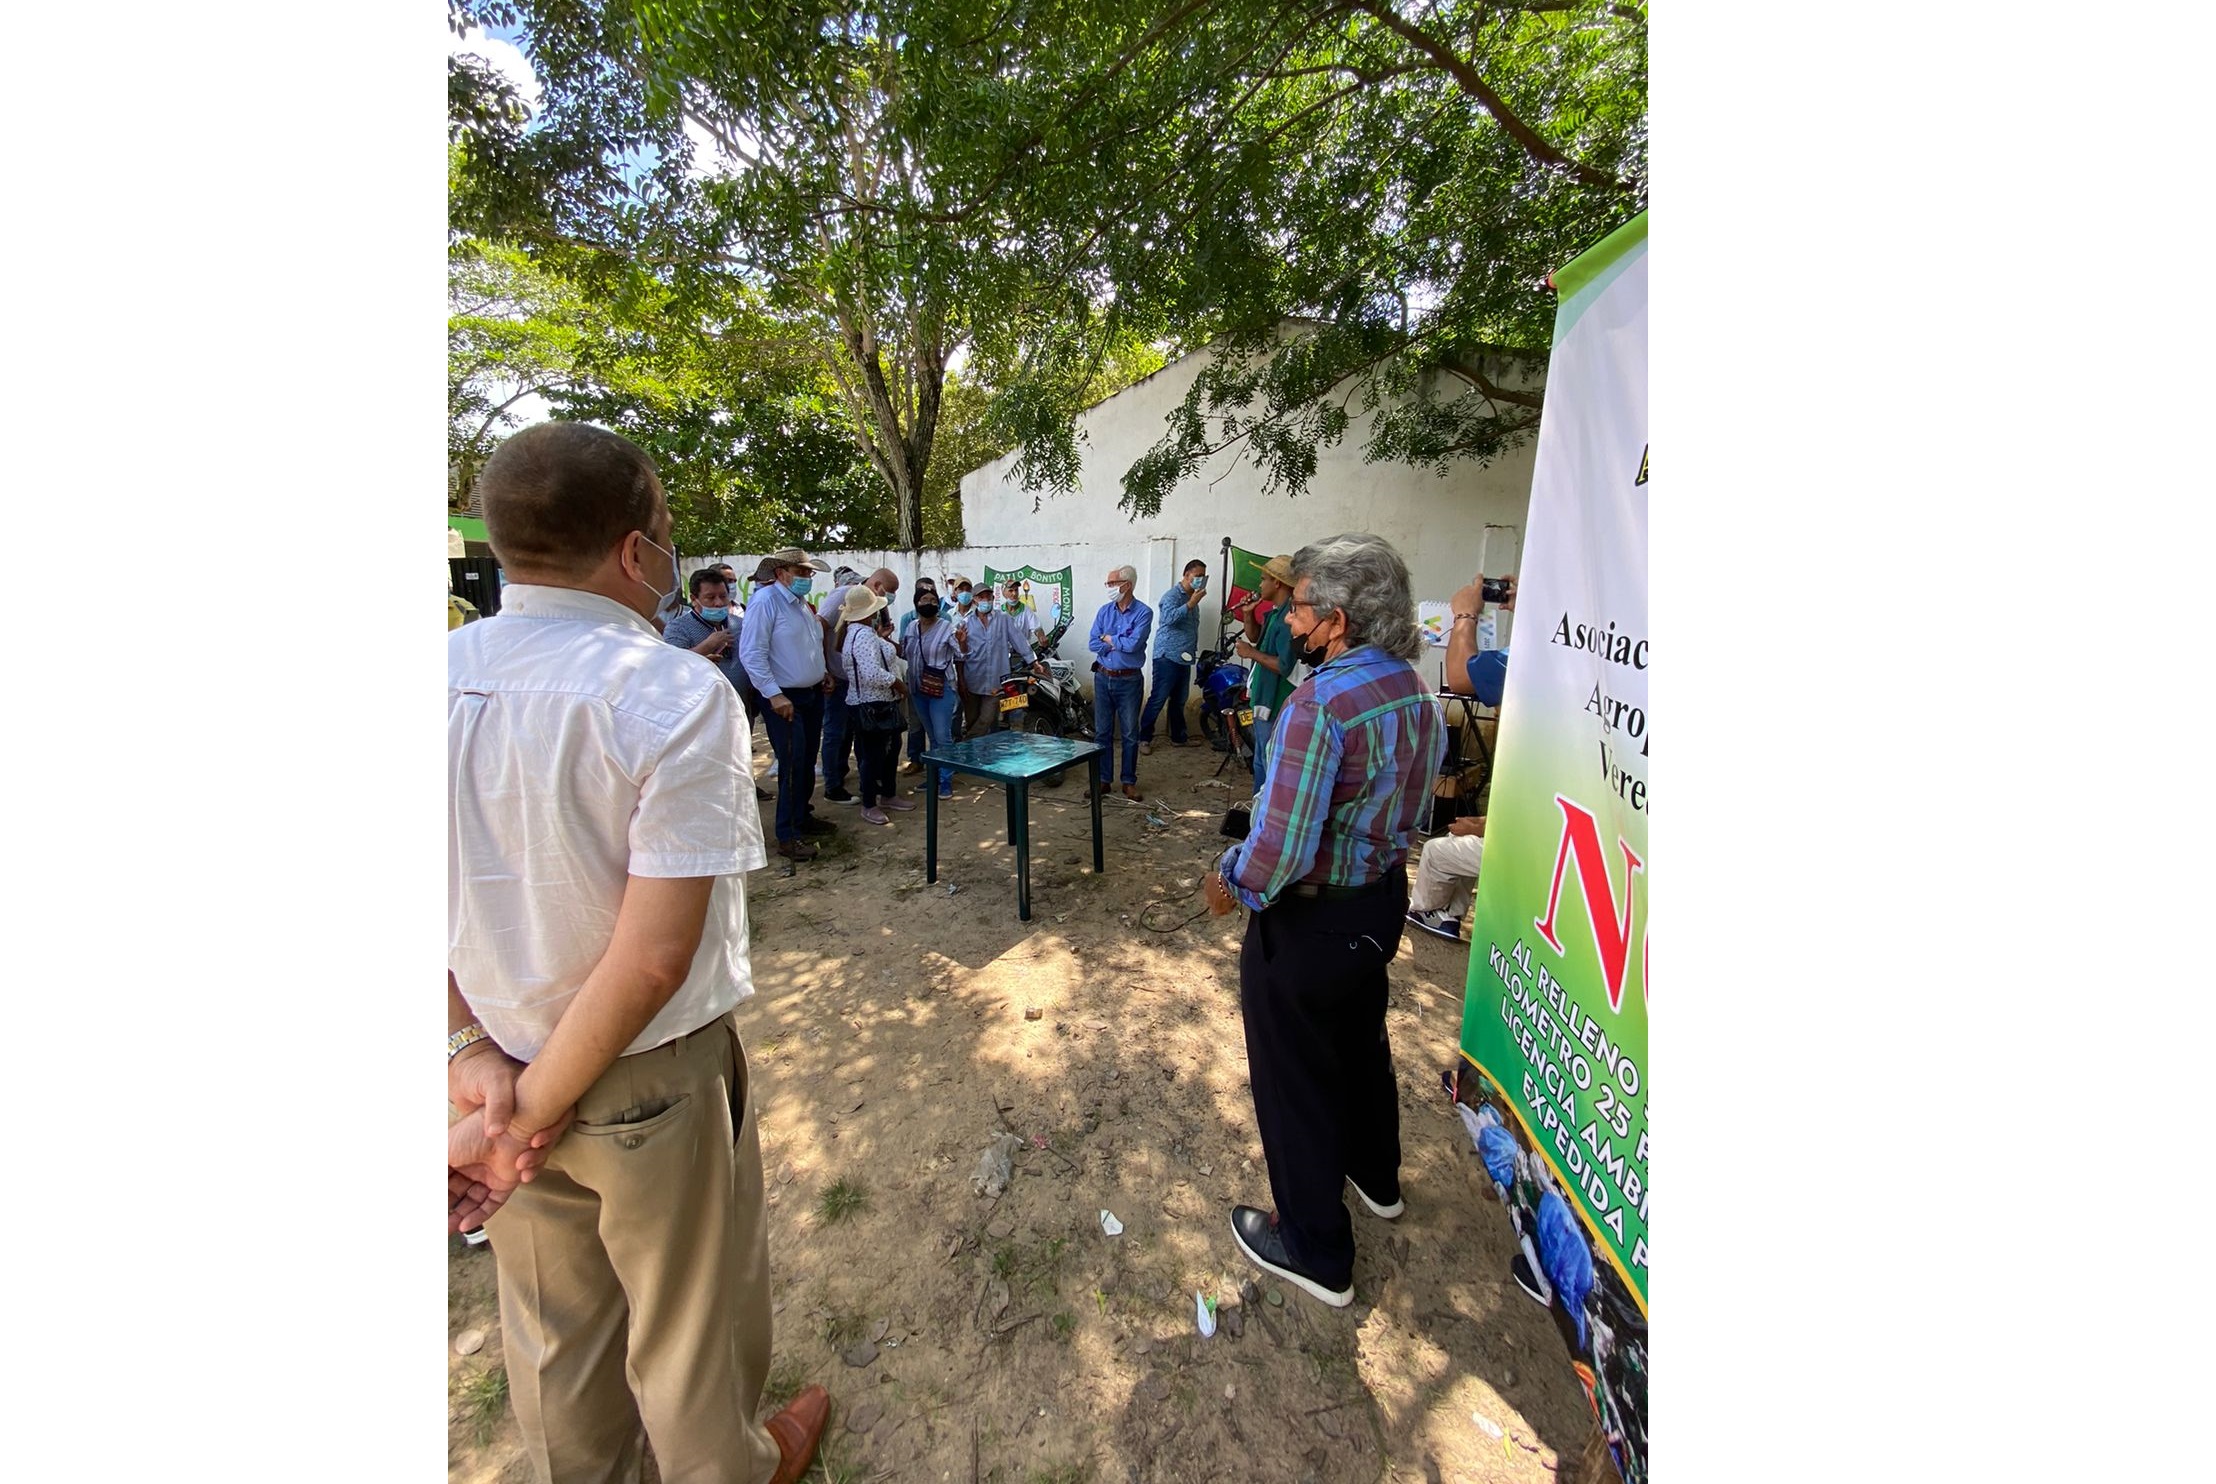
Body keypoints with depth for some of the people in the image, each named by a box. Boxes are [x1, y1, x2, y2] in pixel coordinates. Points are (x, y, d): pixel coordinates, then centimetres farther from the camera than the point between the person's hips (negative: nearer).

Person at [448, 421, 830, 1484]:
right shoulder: (677, 695, -24)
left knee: (552, 1326, 30)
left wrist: (472, 1052, -5)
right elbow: (657, 954, -26)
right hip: (650, 1081, -4)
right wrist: (533, 1108, -13)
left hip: (497, 1066, 5)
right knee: (688, 1322, 24)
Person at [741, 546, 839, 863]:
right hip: (784, 699, -8)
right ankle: (787, 836, 2)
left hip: (813, 694, 8)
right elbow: (751, 654, -19)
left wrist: (821, 673, 13)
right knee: (792, 765, -8)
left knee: (808, 762, 15)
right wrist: (774, 695, -22)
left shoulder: (802, 603, 12)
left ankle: (802, 817, 30)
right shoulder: (765, 601, -14)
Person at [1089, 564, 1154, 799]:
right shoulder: (1104, 610, 6)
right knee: (1102, 731, 9)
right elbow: (1092, 644, -2)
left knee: (1130, 734, 5)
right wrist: (1121, 644, -11)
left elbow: (1134, 643, -20)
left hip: (1129, 680, -4)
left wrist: (1108, 638, -7)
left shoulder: (1143, 612, -7)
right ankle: (1103, 779, 20)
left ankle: (1129, 782, 15)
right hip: (1103, 677, 4)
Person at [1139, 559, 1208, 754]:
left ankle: (1178, 737, 24)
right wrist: (1192, 603, -26)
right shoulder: (1172, 595, -10)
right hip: (1168, 657, -8)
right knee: (1158, 699, -6)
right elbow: (1169, 618, -29)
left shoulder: (1191, 599, 17)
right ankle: (1144, 738, 2)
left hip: (1184, 658, 9)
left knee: (1179, 700, 14)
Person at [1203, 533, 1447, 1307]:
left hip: (1308, 921, -8)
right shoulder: (1417, 693, -3)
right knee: (1361, 1040, 30)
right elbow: (1410, 806, 9)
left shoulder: (1320, 706, -30)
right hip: (1383, 900, 9)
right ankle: (1375, 1176, 56)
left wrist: (1231, 883, -13)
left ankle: (1316, 1251, 35)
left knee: (1295, 1075, 13)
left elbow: (1280, 850, -31)